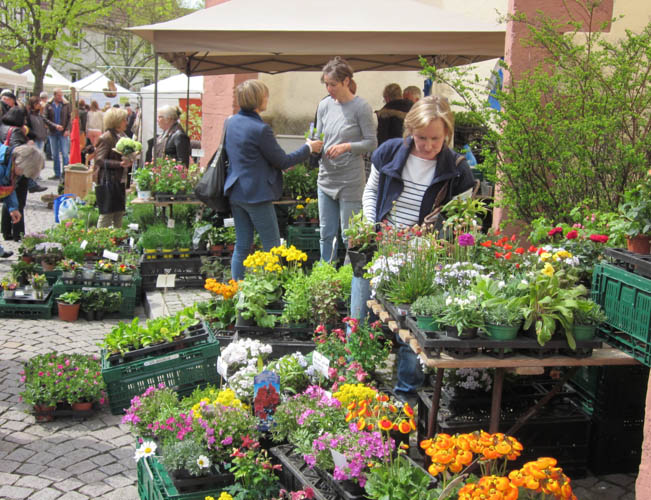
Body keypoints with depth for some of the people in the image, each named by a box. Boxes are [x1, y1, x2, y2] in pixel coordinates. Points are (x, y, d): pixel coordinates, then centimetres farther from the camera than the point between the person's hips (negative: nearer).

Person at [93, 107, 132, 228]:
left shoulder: (122, 136, 13)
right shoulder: (106, 137, -13)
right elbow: (99, 160, -19)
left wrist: (129, 160, 4)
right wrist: (119, 164, -27)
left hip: (119, 180, 9)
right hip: (107, 181, -9)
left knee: (119, 213, 12)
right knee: (106, 214, -4)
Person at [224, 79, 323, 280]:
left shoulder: (231, 122, 7)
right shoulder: (260, 129, -18)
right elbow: (282, 161, -10)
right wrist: (309, 148, 3)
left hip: (235, 193, 8)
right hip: (256, 194, -8)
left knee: (241, 246, 13)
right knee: (272, 245, 3)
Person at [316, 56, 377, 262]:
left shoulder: (361, 107, -8)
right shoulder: (324, 105, 7)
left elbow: (371, 143, -8)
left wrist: (346, 147, -22)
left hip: (350, 180, -5)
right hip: (326, 177, 6)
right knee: (326, 233, 13)